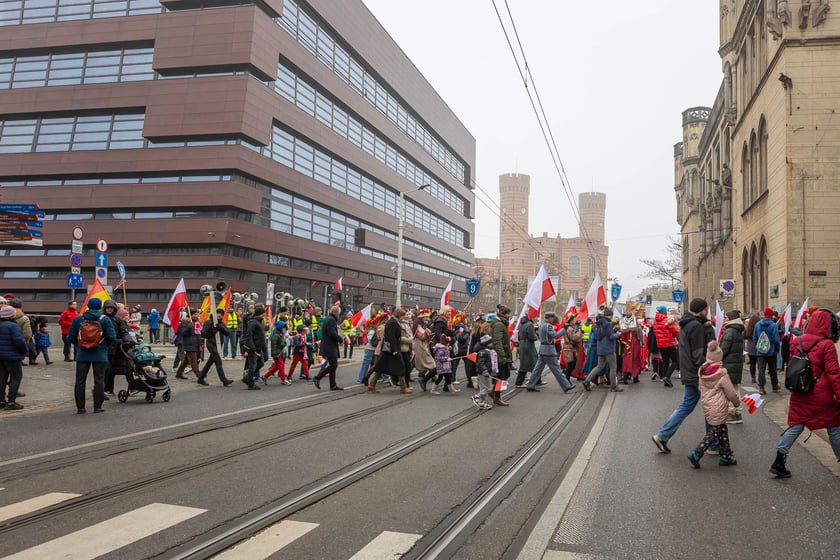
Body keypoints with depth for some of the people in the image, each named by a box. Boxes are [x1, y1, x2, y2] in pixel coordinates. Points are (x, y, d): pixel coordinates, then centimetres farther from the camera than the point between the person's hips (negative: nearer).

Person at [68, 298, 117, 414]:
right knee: (99, 380, 4)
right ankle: (97, 406, 6)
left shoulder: (78, 319, 2)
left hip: (82, 355, 2)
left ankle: (80, 407, 11)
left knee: (80, 380, 9)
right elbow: (112, 337, -10)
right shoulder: (105, 320, -5)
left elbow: (71, 336, 2)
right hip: (100, 355, -2)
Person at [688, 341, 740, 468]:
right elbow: (731, 394, -8)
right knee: (714, 433, 1)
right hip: (718, 408, -7)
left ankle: (726, 456, 25)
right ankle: (696, 455, -4)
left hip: (707, 407, 7)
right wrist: (737, 402, 11)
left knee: (722, 430, 18)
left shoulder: (703, 372, 0)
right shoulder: (722, 374, -17)